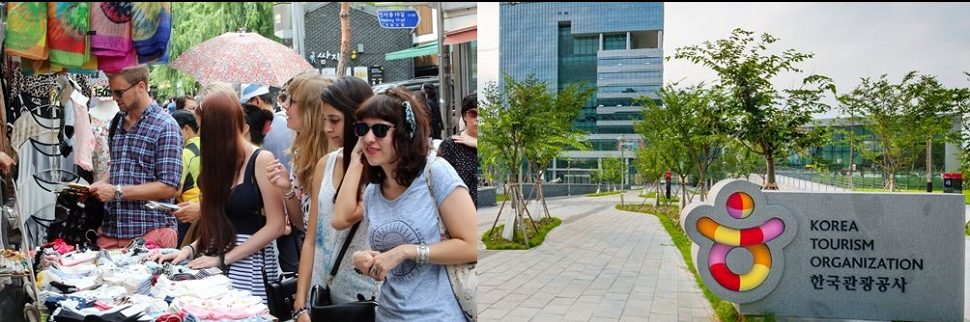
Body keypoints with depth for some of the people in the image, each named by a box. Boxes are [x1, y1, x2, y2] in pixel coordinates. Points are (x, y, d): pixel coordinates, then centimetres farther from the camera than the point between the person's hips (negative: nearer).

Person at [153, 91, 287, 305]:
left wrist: (223, 259, -14)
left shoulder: (261, 160, -11)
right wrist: (190, 249, -3)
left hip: (249, 263, -6)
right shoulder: (221, 163, 12)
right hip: (215, 259, 6)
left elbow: (276, 225, -16)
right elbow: (216, 222, 14)